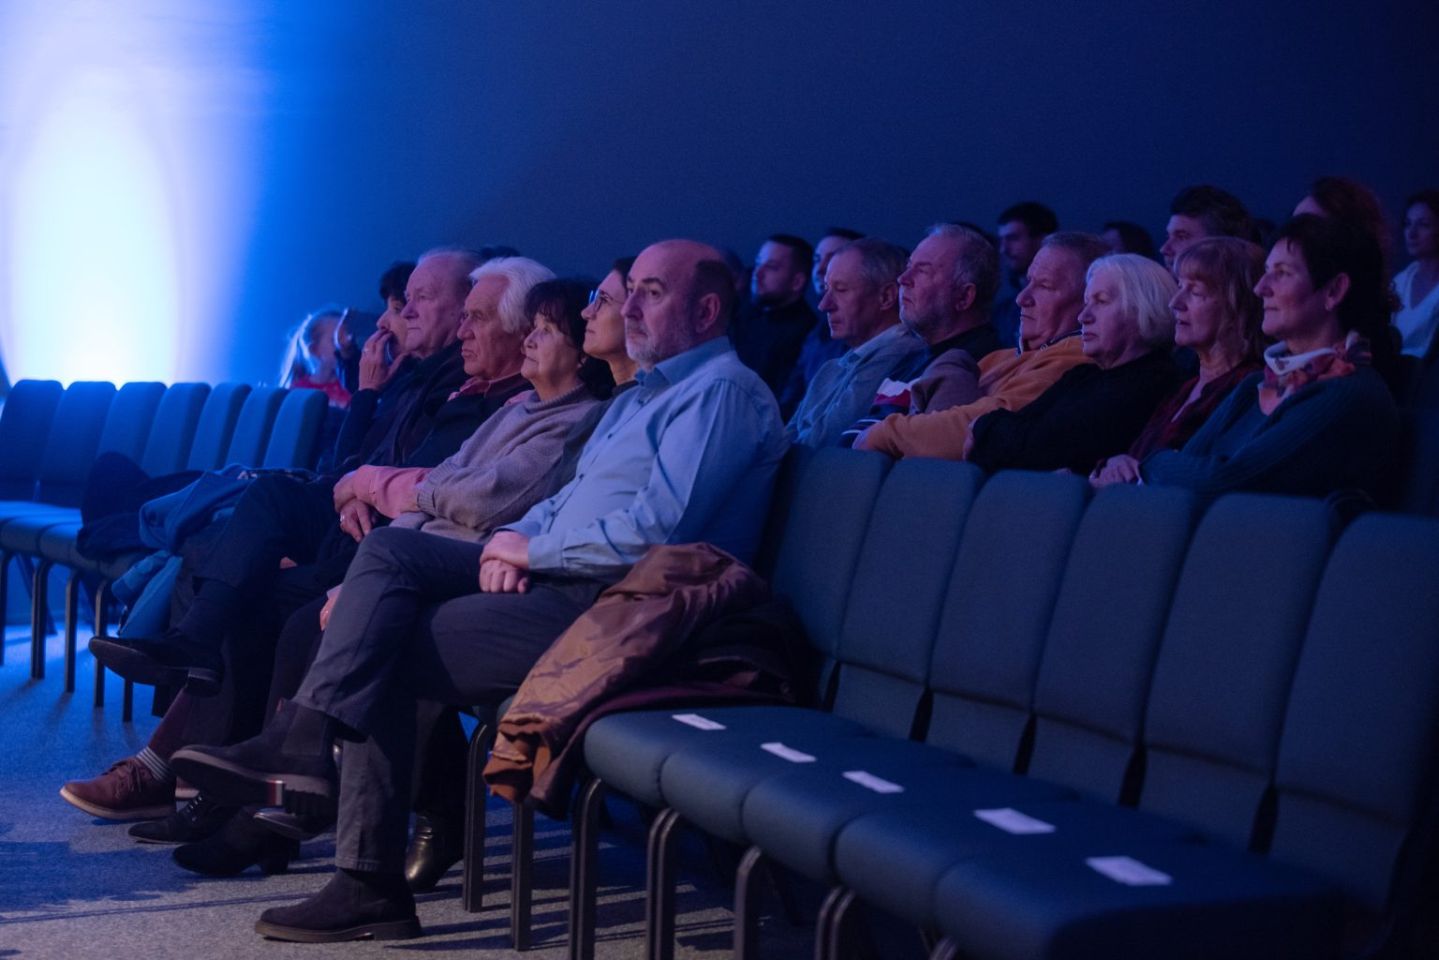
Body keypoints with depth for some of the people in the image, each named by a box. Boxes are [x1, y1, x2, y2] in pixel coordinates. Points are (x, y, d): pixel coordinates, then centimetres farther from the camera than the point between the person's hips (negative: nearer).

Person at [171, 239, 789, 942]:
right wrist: (516, 542, 2)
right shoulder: (643, 394, 25)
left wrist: (531, 548, -9)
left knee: (386, 652, -11)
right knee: (390, 551, -5)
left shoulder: (722, 392, -10)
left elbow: (652, 533, -21)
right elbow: (568, 501, 26)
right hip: (558, 575, 10)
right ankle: (305, 738, -19)